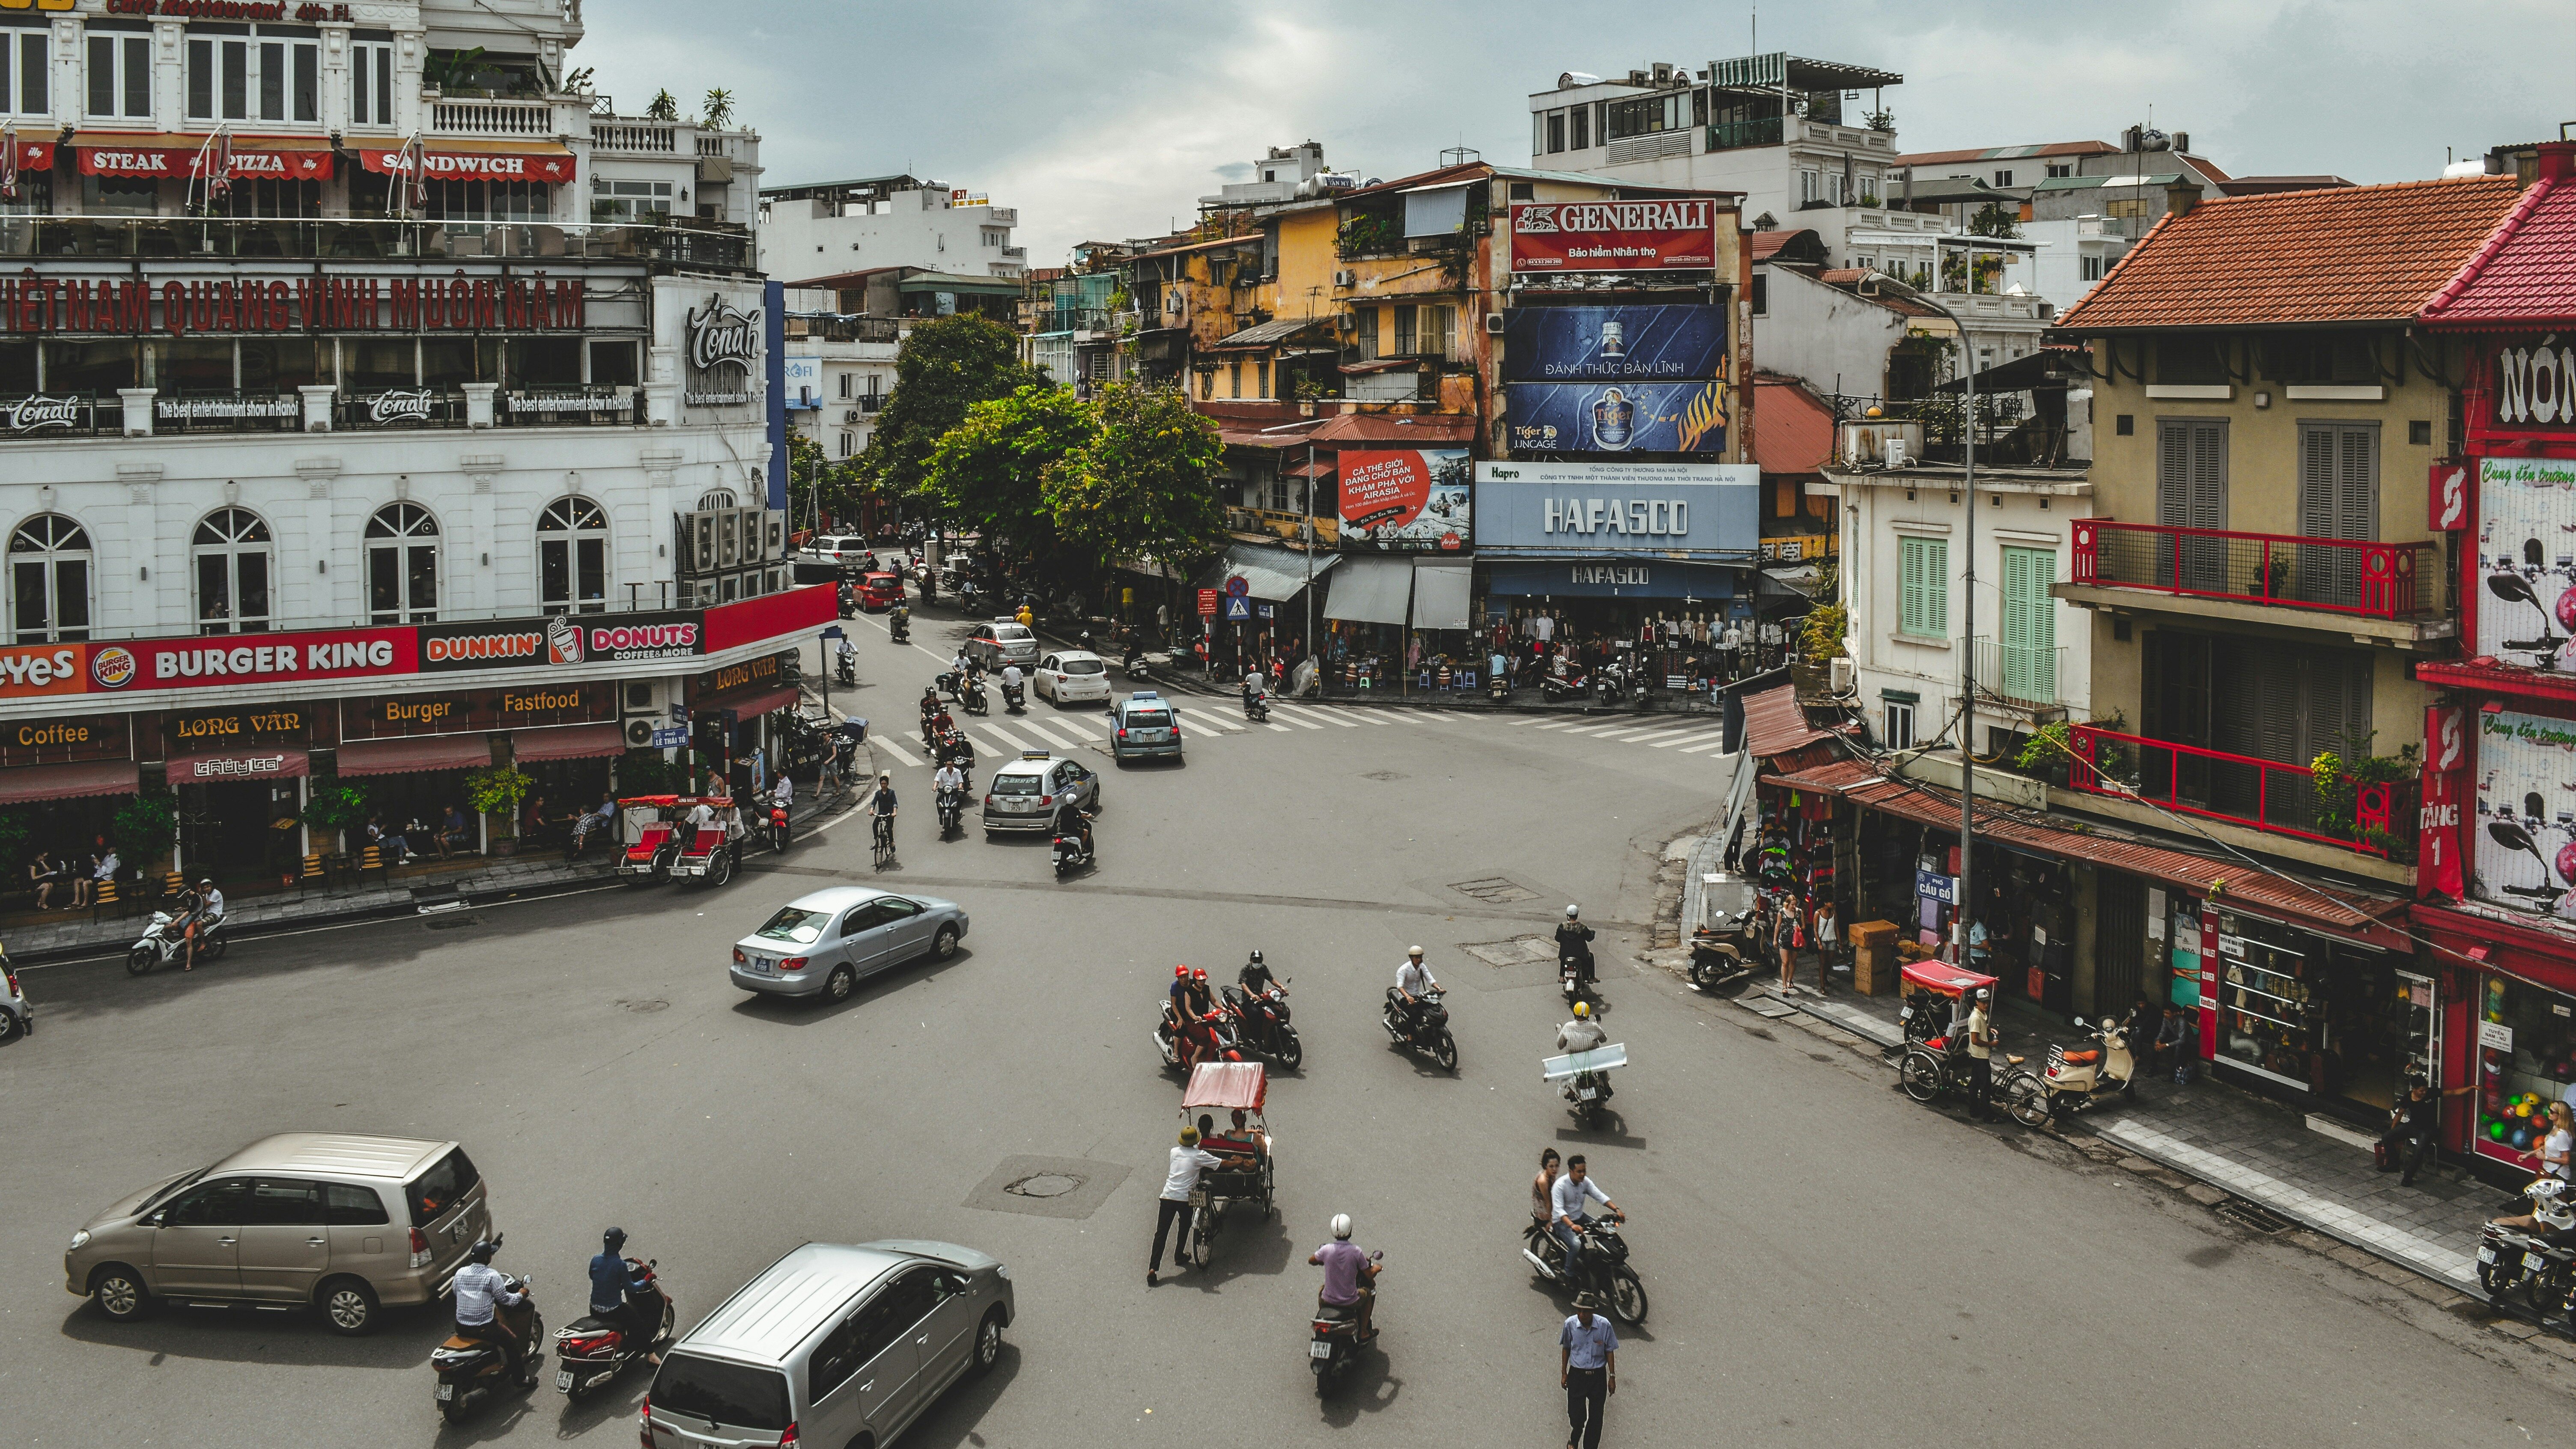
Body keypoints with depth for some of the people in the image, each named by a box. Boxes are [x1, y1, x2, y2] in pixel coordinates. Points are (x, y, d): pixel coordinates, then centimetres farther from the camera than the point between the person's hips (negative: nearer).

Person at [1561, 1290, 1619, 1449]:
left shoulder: (1604, 1325, -13)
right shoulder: (1570, 1324, -10)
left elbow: (1610, 1351, -2)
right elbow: (1566, 1349, 5)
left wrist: (1612, 1377, 0)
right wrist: (1564, 1374, 8)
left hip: (1598, 1376, 0)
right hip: (1576, 1375, 0)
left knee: (1596, 1418, 6)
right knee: (1576, 1415, 4)